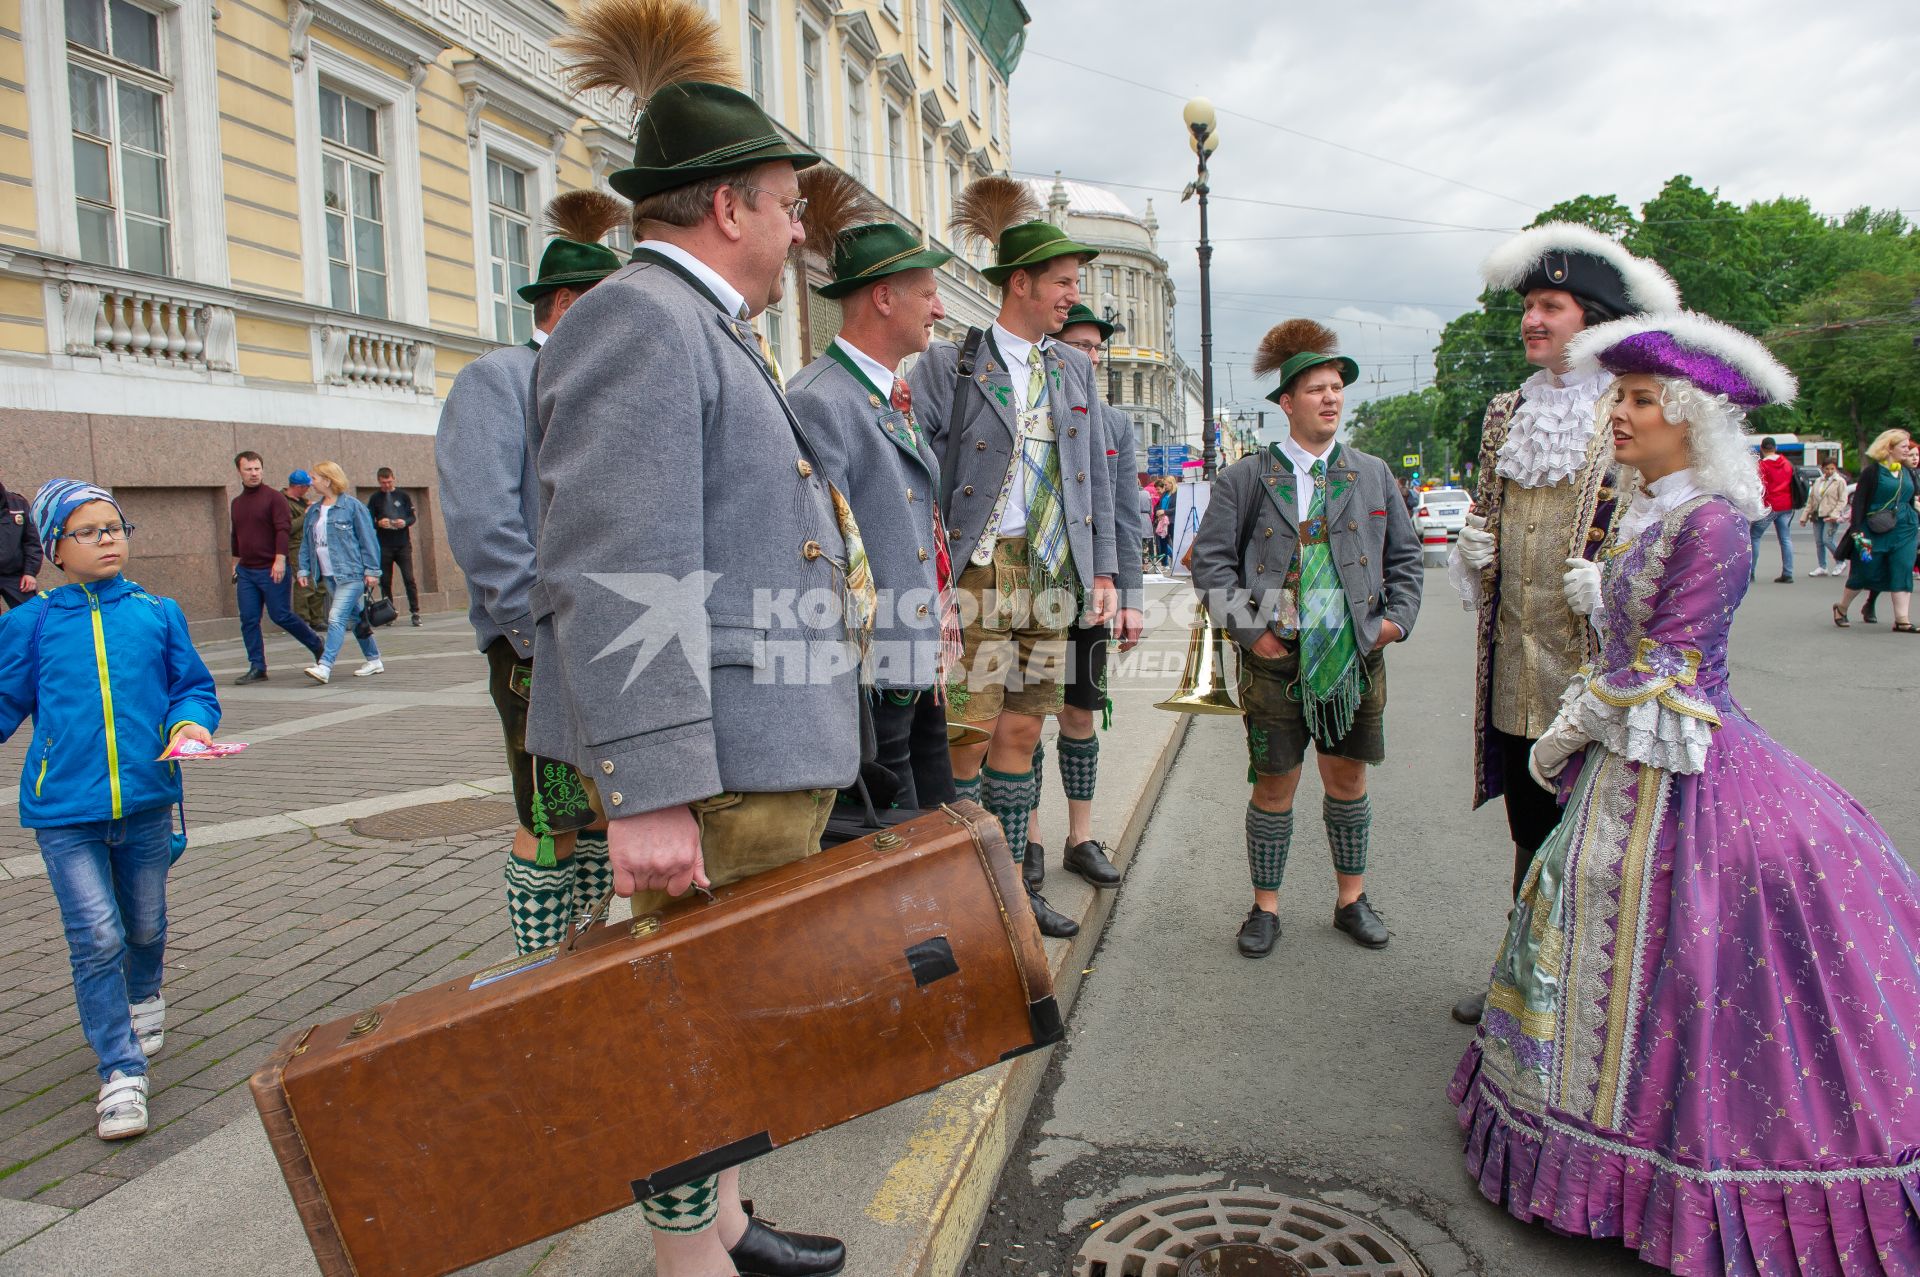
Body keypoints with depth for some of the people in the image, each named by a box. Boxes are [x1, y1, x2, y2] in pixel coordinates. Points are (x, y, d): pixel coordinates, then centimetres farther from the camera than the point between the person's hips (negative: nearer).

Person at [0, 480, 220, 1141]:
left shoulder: (158, 612, 2)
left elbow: (192, 686, 6)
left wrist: (191, 721, -12)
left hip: (146, 799, 2)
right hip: (64, 809, -2)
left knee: (145, 924, 18)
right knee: (96, 938, -7)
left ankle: (143, 996, 50)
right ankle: (121, 1073, 4)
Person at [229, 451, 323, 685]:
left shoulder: (273, 497, -6)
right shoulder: (237, 503, 15)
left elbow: (284, 529, -14)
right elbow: (235, 536, 24)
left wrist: (280, 560, -22)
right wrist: (236, 563, 23)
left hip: (271, 570, -6)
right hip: (246, 571, 6)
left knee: (281, 616, -4)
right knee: (248, 620, 1)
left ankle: (316, 645, 17)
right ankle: (257, 668, 6)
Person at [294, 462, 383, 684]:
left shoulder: (352, 505, -6)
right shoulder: (314, 511, 13)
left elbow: (367, 539, -7)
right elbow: (307, 543, 17)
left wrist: (370, 570, -9)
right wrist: (304, 569, 7)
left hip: (351, 574, -7)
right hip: (329, 576, 7)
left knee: (336, 618, -16)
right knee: (355, 619, 14)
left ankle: (324, 666, -22)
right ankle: (374, 660, 24)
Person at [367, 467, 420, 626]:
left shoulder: (403, 496, 8)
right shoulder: (375, 498, 8)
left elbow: (413, 517, 8)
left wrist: (405, 522, -13)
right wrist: (378, 524, -15)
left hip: (403, 544, -1)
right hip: (384, 546, 1)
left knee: (409, 579, -7)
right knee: (385, 581, 4)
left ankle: (415, 612, -4)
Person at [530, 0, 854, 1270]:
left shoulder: (706, 331, 19)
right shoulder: (641, 319, -14)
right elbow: (618, 579, -24)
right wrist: (652, 794, -27)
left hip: (776, 753, 10)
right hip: (712, 765, -10)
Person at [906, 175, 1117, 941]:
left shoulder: (1074, 370, 14)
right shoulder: (950, 363, -2)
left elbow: (1097, 479, 17)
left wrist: (1102, 570, 11)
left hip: (1053, 577, 5)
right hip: (979, 574, -5)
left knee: (1022, 732, 11)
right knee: (967, 737, -3)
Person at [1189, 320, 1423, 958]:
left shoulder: (1373, 474, 10)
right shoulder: (1247, 477, 0)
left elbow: (1405, 556, 17)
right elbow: (1211, 559, -2)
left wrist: (1398, 617, 3)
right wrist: (1249, 630, -9)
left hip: (1357, 656, 3)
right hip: (1277, 659, -3)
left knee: (1349, 779, 13)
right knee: (1274, 787, 4)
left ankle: (1351, 898, 30)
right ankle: (1265, 907, 20)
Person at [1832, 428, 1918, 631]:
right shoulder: (1872, 471, -8)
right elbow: (1858, 501, -11)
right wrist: (1857, 531, -17)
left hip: (1904, 531, 5)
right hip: (1875, 531, -5)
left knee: (1902, 573, -3)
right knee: (1864, 573, 4)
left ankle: (1902, 620, -4)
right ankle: (1841, 608, 25)